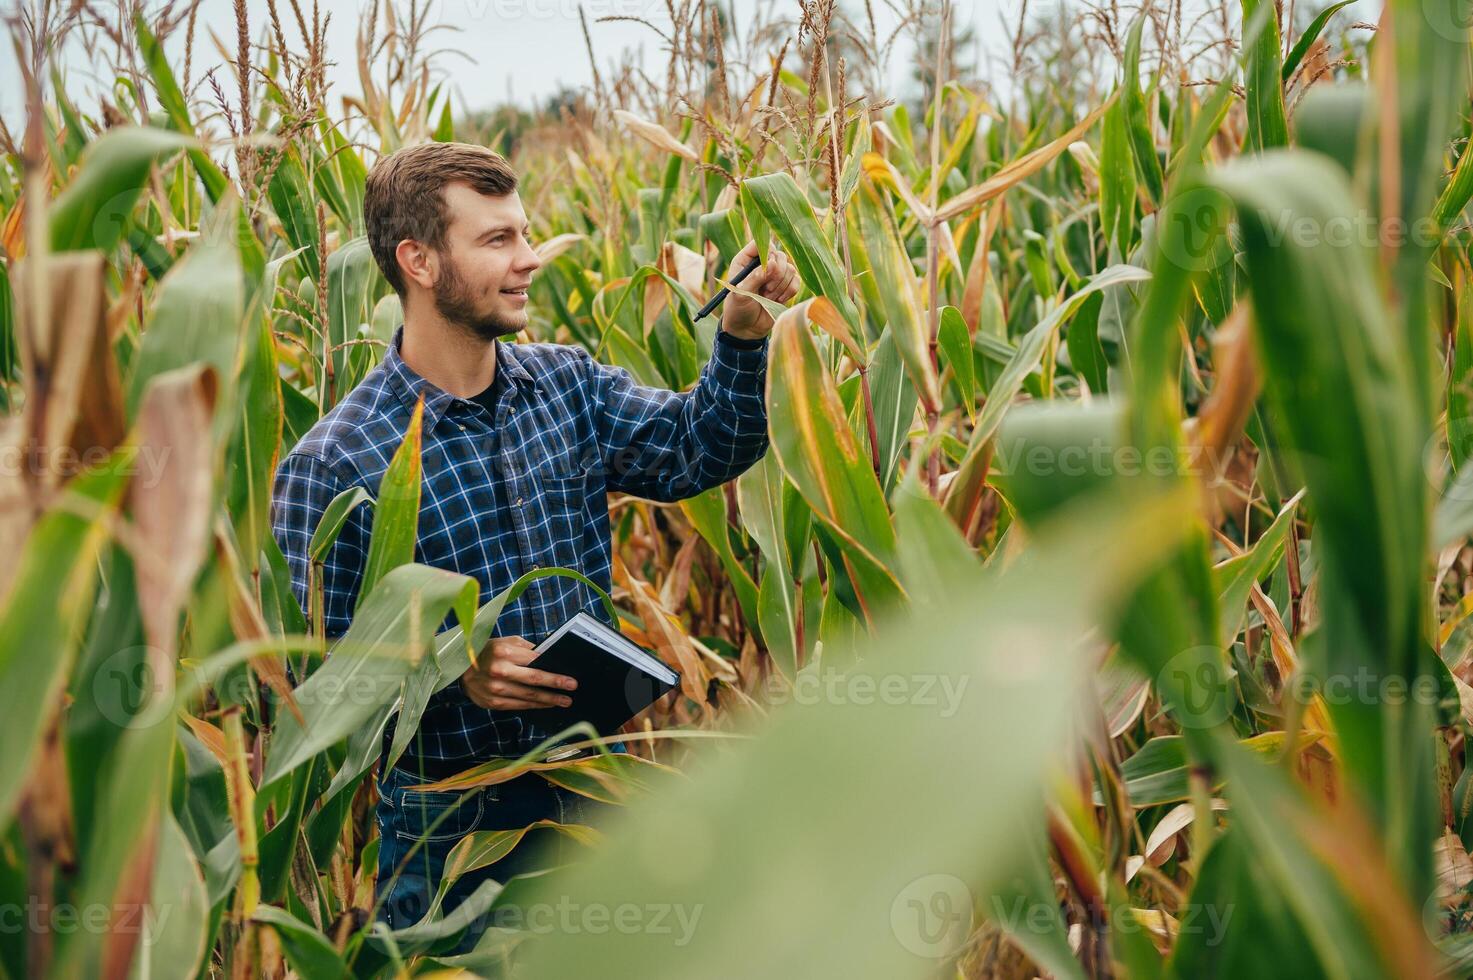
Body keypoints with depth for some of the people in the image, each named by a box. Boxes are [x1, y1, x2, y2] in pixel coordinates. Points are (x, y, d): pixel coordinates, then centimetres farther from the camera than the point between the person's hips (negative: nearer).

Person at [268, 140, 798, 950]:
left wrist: (741, 340, -14)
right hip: (453, 819, -5)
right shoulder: (333, 464, -15)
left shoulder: (567, 384, 3)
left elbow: (698, 448, 1)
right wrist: (450, 672, -27)